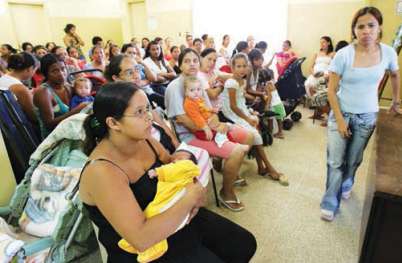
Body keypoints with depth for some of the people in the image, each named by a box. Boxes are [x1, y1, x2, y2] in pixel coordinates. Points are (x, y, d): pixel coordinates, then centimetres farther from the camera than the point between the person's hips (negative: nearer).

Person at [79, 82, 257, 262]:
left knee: (245, 244, 9)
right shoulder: (101, 171, -28)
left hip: (177, 219, 7)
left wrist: (192, 186, -11)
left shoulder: (144, 140, -7)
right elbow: (141, 238, -34)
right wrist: (190, 198, -26)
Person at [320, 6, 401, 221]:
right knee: (336, 161, -2)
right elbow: (331, 90, -12)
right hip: (341, 114, -2)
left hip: (367, 117, 3)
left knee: (354, 160, 15)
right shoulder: (344, 54, -15)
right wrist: (340, 120, -14)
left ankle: (346, 185, 44)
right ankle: (330, 203, 12)